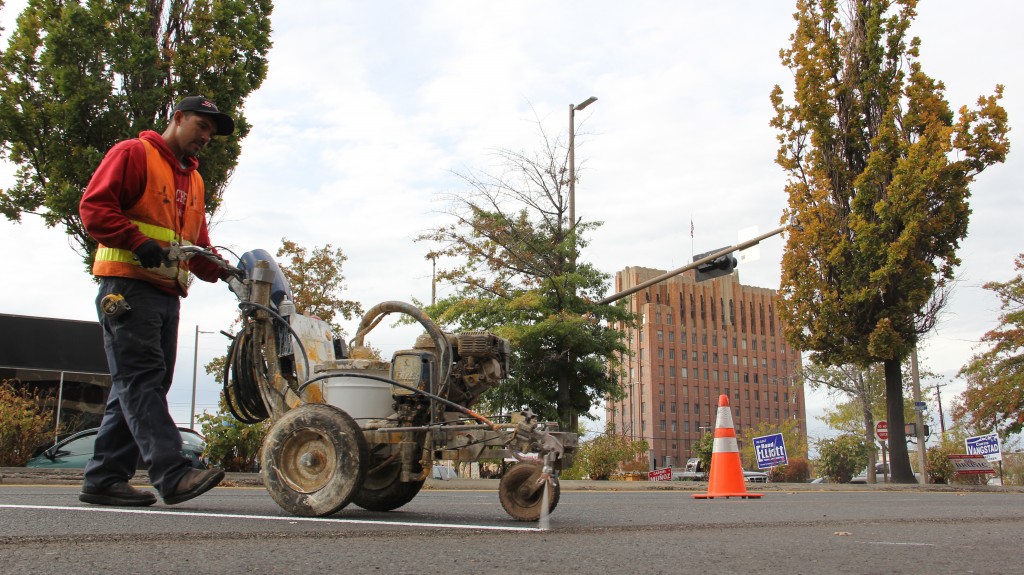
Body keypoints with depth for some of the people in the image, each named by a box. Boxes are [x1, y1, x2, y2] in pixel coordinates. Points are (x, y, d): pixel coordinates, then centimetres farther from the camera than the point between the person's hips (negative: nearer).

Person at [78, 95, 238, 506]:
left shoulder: (193, 180, 27)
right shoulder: (133, 154, 3)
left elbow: (198, 245, 24)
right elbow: (94, 205, -8)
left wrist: (222, 270, 4)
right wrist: (138, 242, -21)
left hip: (168, 294, 9)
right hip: (127, 287, -8)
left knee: (142, 386, 5)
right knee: (141, 380, -14)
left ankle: (103, 479, 10)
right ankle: (173, 474, -23)